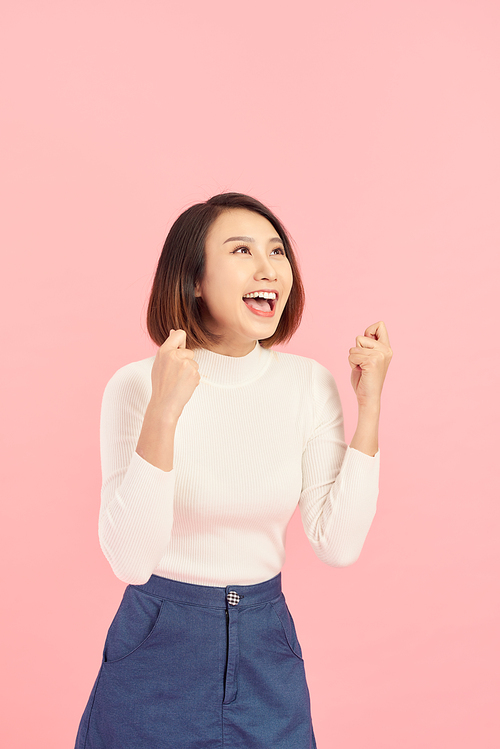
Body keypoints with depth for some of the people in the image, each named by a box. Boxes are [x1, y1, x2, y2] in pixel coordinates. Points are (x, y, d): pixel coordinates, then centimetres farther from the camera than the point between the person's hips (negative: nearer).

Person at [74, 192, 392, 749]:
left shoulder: (310, 383, -6)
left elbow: (338, 545, -10)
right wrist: (162, 412, -31)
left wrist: (369, 405, -13)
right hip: (157, 644, -2)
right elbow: (130, 560, -23)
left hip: (267, 648, 3)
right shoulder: (136, 385, -15)